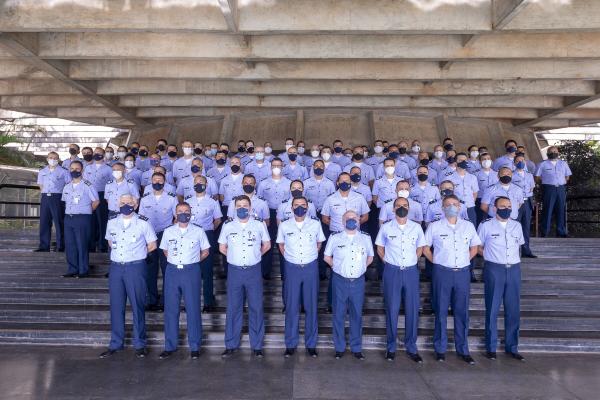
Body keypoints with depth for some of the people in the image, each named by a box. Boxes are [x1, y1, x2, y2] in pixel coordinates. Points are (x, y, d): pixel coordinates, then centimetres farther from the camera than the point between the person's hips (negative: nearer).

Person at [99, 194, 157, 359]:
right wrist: (121, 253, 11)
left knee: (137, 306, 1)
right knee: (116, 306, 8)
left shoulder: (143, 223, -3)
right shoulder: (112, 222, 8)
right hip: (116, 267, 4)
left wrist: (136, 253, 7)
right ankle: (116, 344, 20)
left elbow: (152, 245, 4)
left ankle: (140, 344, 12)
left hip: (135, 267, -4)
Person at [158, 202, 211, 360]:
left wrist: (192, 261, 4)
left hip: (191, 272, -2)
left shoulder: (198, 231, 2)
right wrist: (175, 261, 8)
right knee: (170, 309, 5)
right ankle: (170, 346, 18)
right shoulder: (168, 232, 7)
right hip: (172, 272, 2)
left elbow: (205, 252, 10)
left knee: (193, 308, 1)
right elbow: (165, 251, 19)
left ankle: (195, 347, 11)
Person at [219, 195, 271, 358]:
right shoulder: (228, 226, 3)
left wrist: (254, 255, 8)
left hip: (253, 271, -1)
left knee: (256, 308, 4)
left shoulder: (259, 225, 0)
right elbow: (222, 248, 13)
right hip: (234, 271, 1)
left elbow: (267, 245, 12)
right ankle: (231, 345, 20)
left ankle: (257, 345, 16)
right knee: (233, 308, 7)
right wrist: (235, 257, 8)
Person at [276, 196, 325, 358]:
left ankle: (311, 344, 18)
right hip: (292, 268, 0)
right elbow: (281, 244, 14)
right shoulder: (284, 225, -1)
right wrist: (289, 258, 6)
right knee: (291, 306, 4)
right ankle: (291, 344, 16)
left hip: (311, 268, 0)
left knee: (311, 306, 5)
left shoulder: (315, 224, -1)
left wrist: (311, 256, 8)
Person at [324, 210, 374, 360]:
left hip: (358, 281, 1)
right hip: (340, 281, -1)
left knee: (357, 315, 8)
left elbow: (370, 257, 17)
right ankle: (339, 348, 19)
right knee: (338, 314, 5)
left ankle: (356, 348, 21)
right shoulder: (334, 238, 1)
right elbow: (327, 257, 11)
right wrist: (338, 267, 3)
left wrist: (361, 268, 5)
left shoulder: (366, 238, 5)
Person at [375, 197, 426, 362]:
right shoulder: (386, 227, 1)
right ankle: (391, 347, 16)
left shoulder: (416, 227, 4)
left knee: (412, 310, 4)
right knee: (392, 310, 4)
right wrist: (388, 262, 5)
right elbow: (380, 248, 11)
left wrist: (413, 261, 8)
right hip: (392, 272, -1)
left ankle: (411, 347, 17)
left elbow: (420, 247, 16)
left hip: (411, 271, 1)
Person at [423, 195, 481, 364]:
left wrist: (464, 261, 7)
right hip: (442, 273, -2)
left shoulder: (468, 226, 8)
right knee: (441, 312, 4)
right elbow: (425, 248, 8)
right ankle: (440, 349, 15)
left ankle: (463, 350, 18)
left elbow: (474, 248, 19)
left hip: (463, 273, 2)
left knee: (462, 312, 6)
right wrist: (436, 262, 1)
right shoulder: (434, 227, 2)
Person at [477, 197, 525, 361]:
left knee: (513, 310, 7)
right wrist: (490, 257, 0)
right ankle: (491, 347, 11)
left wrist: (512, 258, 11)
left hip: (514, 269, 4)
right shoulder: (486, 225, -2)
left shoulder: (517, 226, 10)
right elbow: (478, 247, 7)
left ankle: (512, 347, 19)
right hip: (494, 269, -4)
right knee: (492, 310, 2)